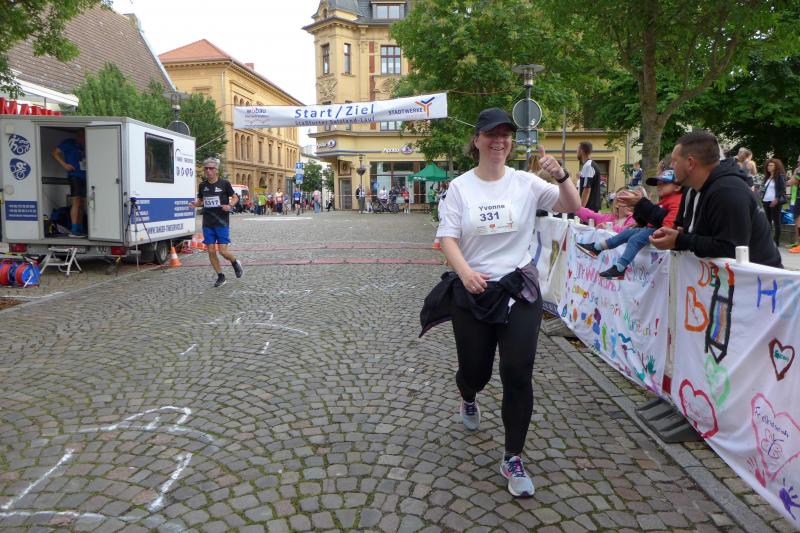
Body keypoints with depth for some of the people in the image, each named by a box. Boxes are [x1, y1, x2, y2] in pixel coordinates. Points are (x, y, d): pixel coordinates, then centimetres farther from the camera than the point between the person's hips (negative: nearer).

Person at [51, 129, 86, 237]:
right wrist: (64, 164, -9)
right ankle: (74, 230, -11)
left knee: (82, 204, 10)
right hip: (74, 176, -6)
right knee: (76, 202, -11)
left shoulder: (85, 146, 15)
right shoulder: (69, 143, 0)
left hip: (84, 177, 6)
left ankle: (80, 229, 17)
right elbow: (55, 153, 0)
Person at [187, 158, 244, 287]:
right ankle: (220, 276, 18)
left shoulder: (224, 183, -5)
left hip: (222, 223, -4)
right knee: (211, 252, 3)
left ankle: (235, 263, 24)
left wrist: (230, 206, -15)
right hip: (207, 224, 4)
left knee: (222, 251, -8)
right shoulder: (202, 185, 6)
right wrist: (195, 204, -3)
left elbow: (235, 197, 5)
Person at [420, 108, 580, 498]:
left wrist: (561, 175, -23)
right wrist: (465, 272, -24)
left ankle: (513, 460, 14)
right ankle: (468, 399, 53)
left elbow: (572, 208, -4)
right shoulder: (460, 186, -2)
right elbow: (447, 237, -6)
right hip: (471, 291, 0)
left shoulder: (526, 183, -1)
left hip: (519, 290, 0)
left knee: (518, 374, -5)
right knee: (475, 369, 13)